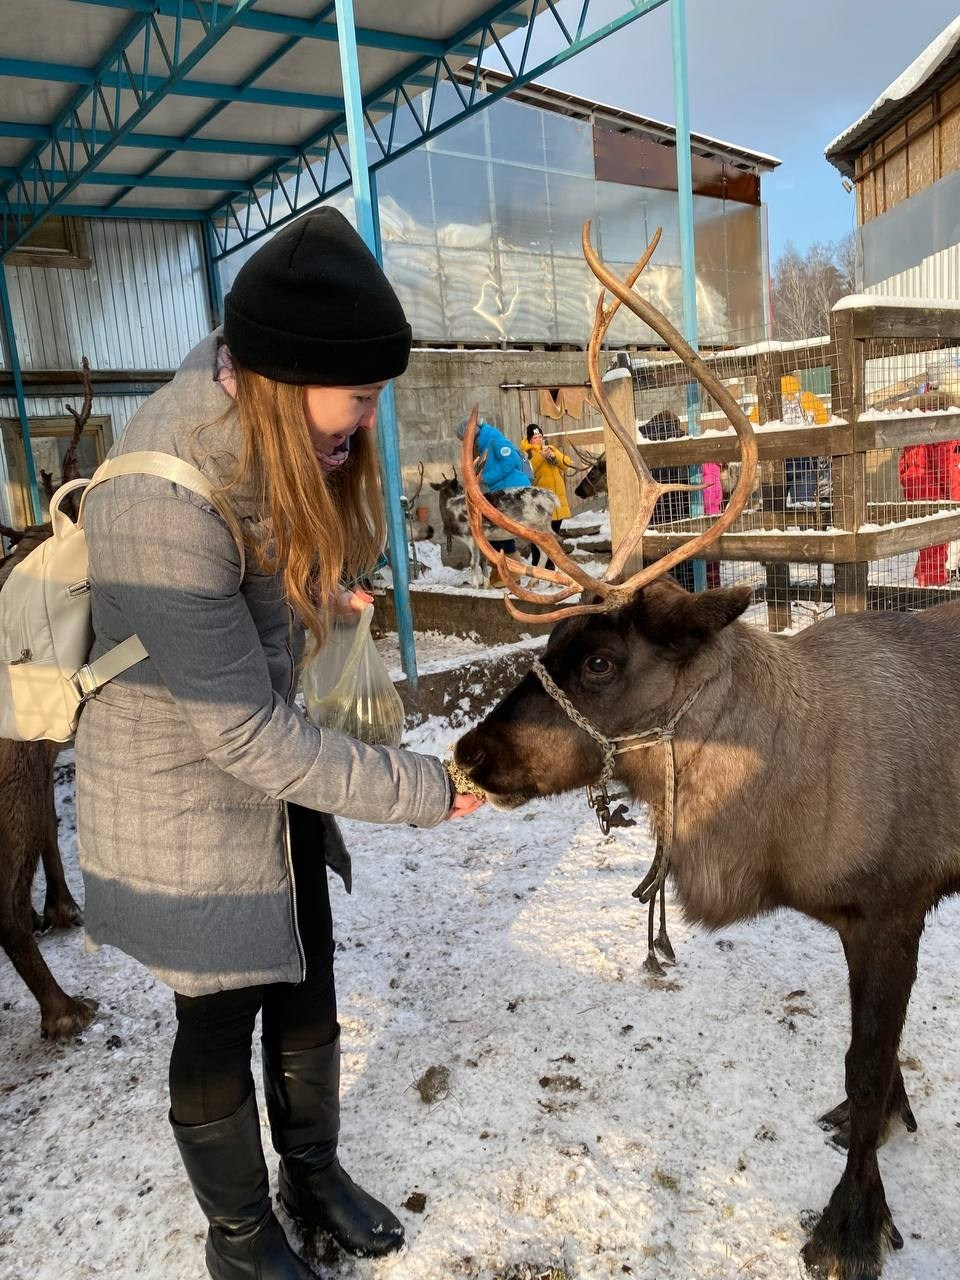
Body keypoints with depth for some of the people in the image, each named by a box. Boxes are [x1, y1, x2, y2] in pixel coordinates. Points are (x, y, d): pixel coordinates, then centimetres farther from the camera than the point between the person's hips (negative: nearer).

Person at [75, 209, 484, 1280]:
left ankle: (313, 1172, 48)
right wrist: (419, 791, -23)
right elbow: (242, 733, -29)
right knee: (221, 1016, 13)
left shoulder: (279, 428, -11)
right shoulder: (164, 504, -35)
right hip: (183, 791, -7)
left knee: (306, 993, 20)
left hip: (270, 768, 7)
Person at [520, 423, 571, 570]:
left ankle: (550, 564, 20)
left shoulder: (551, 448, 17)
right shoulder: (526, 452, 0)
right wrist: (541, 456, -25)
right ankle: (535, 564, -4)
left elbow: (566, 464, 6)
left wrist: (555, 455, -11)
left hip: (557, 496, 6)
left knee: (555, 533, 11)